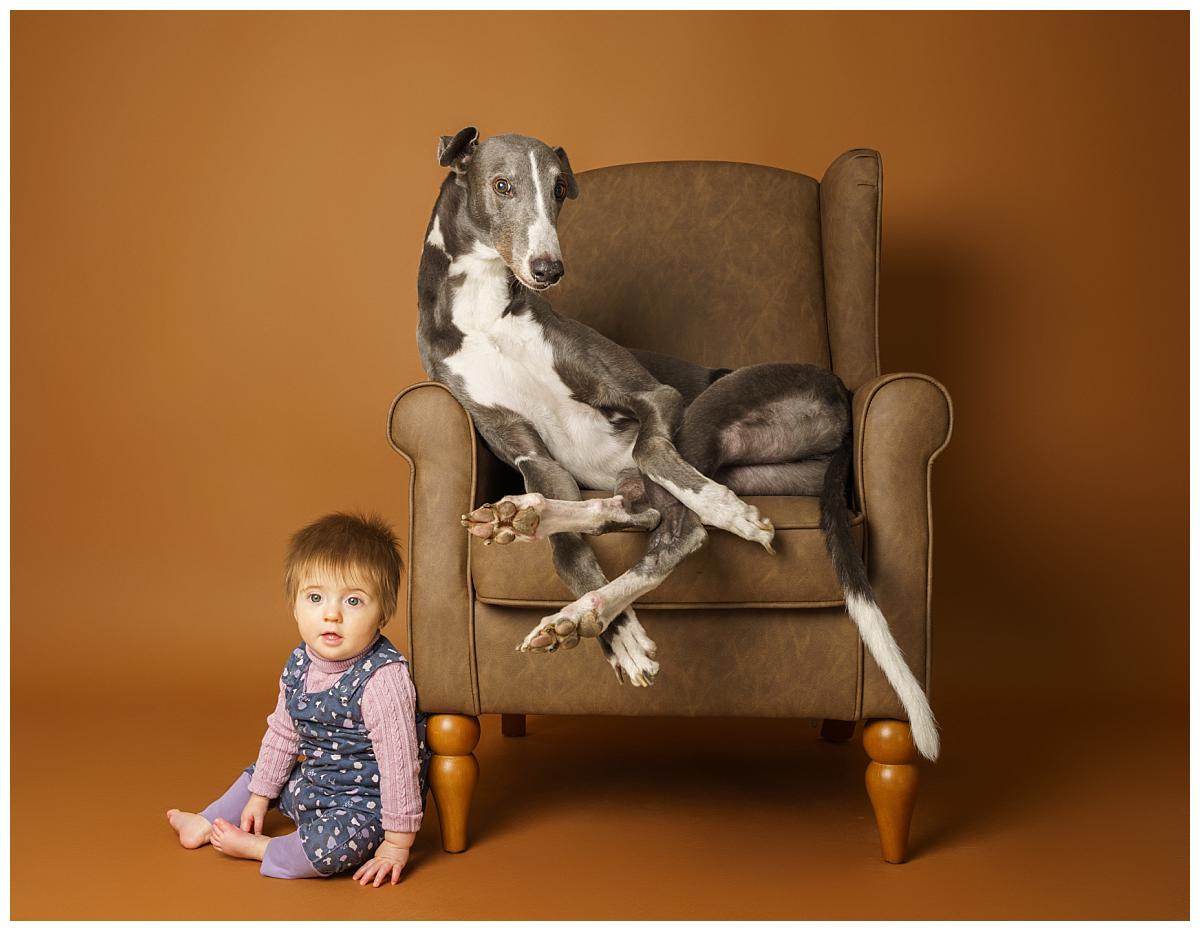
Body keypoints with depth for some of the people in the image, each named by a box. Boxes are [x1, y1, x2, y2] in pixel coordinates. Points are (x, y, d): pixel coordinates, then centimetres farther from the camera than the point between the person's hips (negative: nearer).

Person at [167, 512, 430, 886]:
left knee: (329, 844, -33)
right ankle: (206, 825, 44)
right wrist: (259, 796, 17)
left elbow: (399, 761, -28)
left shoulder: (383, 678, -30)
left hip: (365, 802, -9)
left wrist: (396, 843, -25)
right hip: (313, 784, 9)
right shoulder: (299, 664, -4)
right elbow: (282, 732, 11)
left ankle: (255, 848, -8)